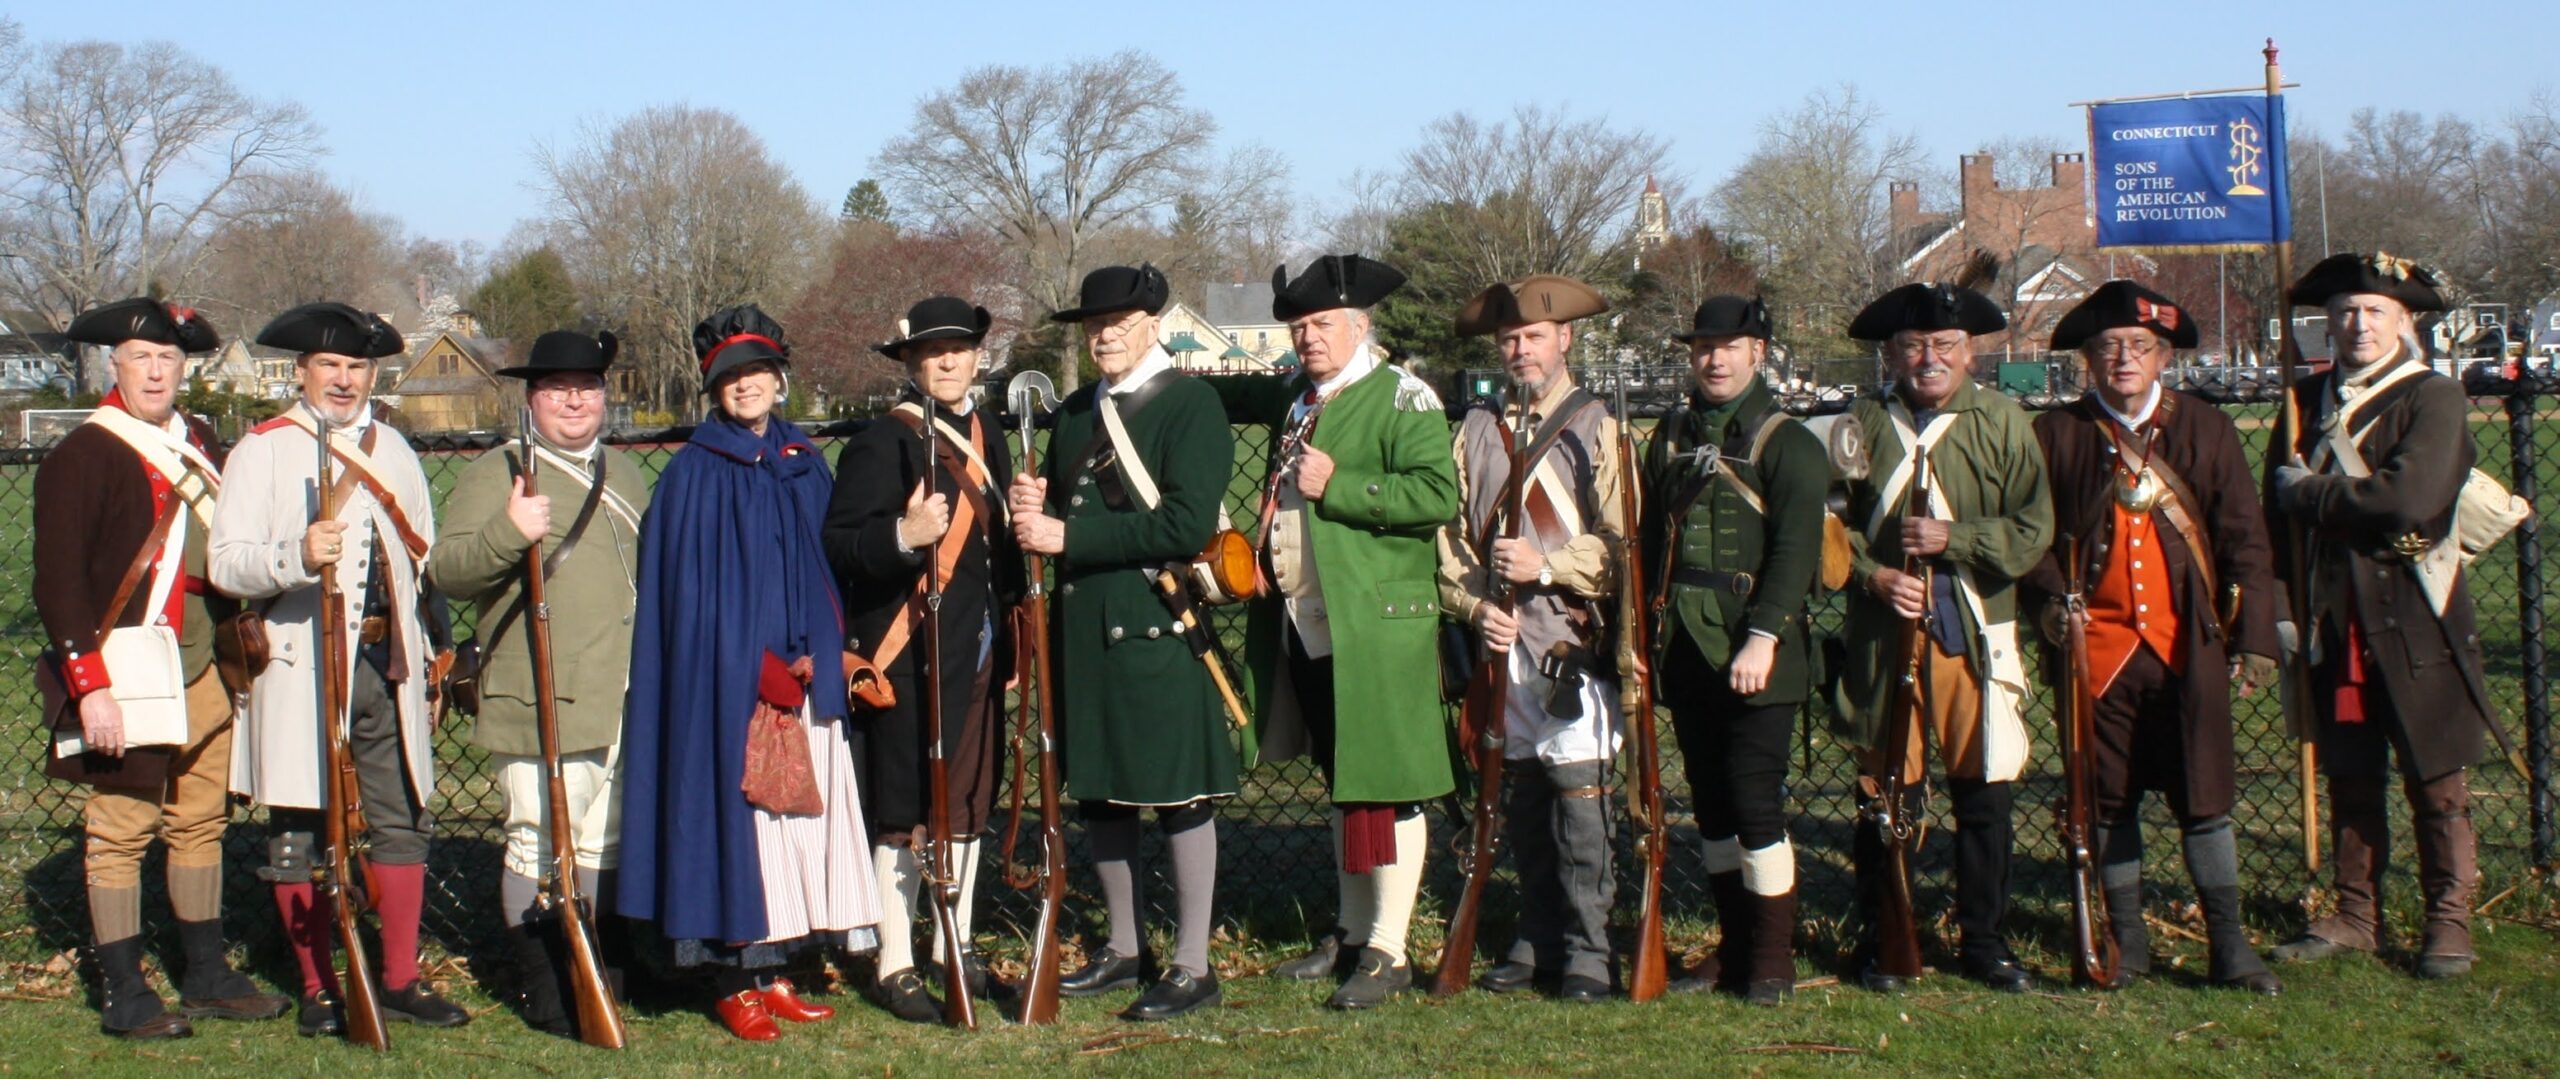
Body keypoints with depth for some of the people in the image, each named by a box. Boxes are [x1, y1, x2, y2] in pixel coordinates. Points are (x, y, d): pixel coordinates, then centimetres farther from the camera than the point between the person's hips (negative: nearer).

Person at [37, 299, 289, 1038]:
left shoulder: (201, 446, 12)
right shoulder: (83, 456, -9)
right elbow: (59, 582, -13)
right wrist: (89, 688, -18)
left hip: (204, 673, 7)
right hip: (129, 679, -7)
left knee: (202, 823, 12)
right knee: (121, 830, -2)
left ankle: (207, 977, 22)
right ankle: (123, 997, 6)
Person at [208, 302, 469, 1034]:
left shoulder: (393, 450, 16)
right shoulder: (263, 449, -1)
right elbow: (226, 563, -11)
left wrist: (432, 661, 19)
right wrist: (298, 557, -30)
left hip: (388, 667, 5)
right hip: (302, 668, -4)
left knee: (402, 822, 5)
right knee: (301, 835, 1)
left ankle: (400, 982, 15)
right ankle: (318, 991, 12)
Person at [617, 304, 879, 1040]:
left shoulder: (804, 465, 12)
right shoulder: (695, 473, -4)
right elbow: (689, 588, -7)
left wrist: (819, 653, 1)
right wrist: (759, 668, -13)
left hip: (801, 679, 5)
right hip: (727, 683, -5)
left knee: (798, 822, 6)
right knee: (738, 821, -4)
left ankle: (775, 973, 15)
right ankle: (734, 984, 4)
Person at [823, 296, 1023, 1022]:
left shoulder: (987, 437, 14)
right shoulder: (880, 443, -10)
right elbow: (838, 545, -17)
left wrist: (1009, 625, 13)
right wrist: (903, 536, -35)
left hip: (979, 655, 7)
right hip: (910, 660, -7)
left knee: (968, 806, 13)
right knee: (906, 816, -2)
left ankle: (953, 951, 25)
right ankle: (894, 965, 7)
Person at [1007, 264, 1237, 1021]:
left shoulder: (1190, 404, -8)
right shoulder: (1075, 414, 15)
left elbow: (1188, 524, -19)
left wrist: (1069, 538, -19)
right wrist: (1035, 510, -5)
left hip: (1158, 627, -7)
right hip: (1084, 628, 7)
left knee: (1178, 795, 0)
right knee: (1097, 791, 13)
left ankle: (1192, 966, 9)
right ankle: (1124, 949, 27)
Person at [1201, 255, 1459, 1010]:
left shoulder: (1402, 399, -9)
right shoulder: (1297, 396, 16)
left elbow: (1438, 496, -20)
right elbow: (1239, 395, 38)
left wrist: (1336, 486, -20)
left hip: (1374, 630, -8)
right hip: (1305, 629, 8)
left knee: (1383, 787, -3)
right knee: (1341, 784, 16)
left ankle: (1388, 950, 4)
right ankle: (1351, 933, 26)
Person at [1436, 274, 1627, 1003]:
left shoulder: (1596, 427, 3)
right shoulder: (1477, 429, 13)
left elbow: (1619, 540, -3)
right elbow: (1451, 533, 12)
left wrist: (1546, 566, -15)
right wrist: (1475, 607, -3)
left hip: (1570, 641, -4)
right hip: (1500, 641, 4)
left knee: (1579, 794, -7)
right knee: (1520, 797, 8)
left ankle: (1587, 949, 1)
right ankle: (1537, 940, 17)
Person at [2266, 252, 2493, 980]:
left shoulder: (2433, 399, -6)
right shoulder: (2306, 401, 11)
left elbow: (2412, 498, -21)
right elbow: (2279, 511, 13)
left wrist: (2310, 494, -10)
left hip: (2415, 622, -4)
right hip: (2334, 621, 4)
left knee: (2436, 782, 1)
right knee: (2349, 780, 10)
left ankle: (2448, 923, 11)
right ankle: (2356, 917, 19)